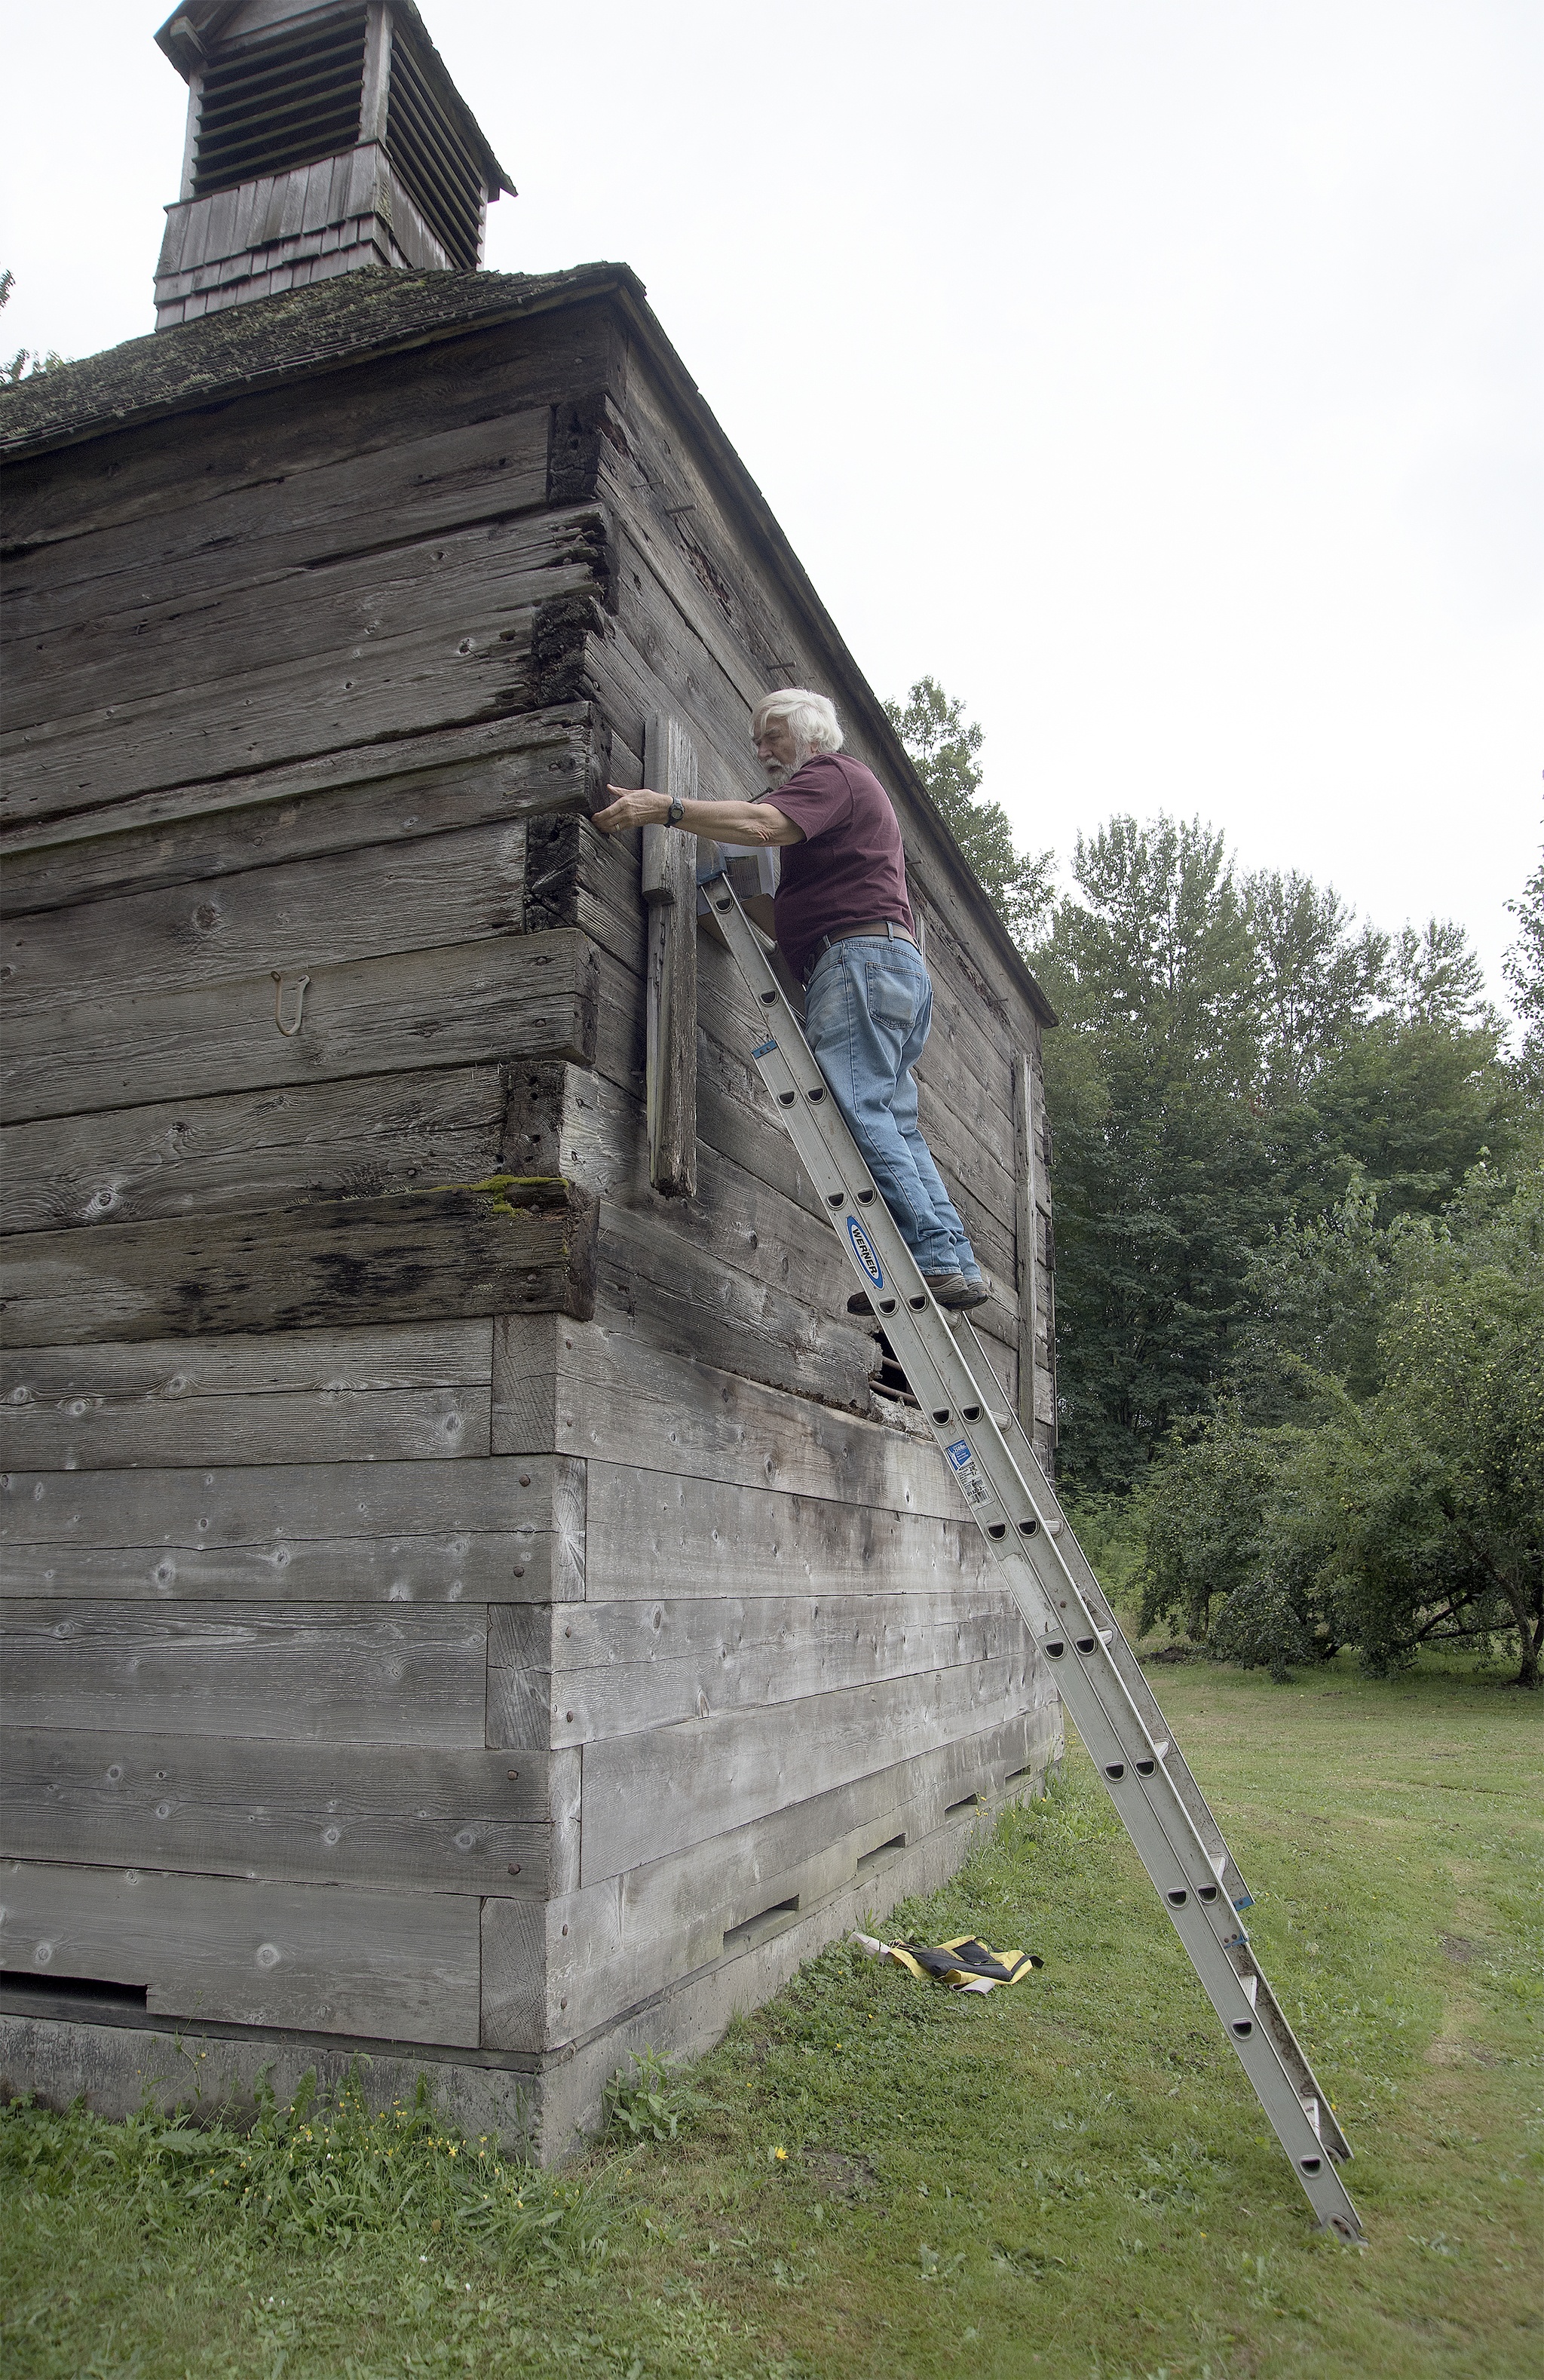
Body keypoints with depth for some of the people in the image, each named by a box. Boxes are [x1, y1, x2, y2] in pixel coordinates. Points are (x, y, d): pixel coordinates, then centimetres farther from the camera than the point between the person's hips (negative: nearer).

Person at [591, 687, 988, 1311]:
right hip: (899, 965, 10)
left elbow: (762, 824, -18)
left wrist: (663, 808, -21)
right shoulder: (850, 791, 36)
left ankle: (934, 1260, -24)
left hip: (860, 955, -10)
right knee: (894, 1125, 4)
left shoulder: (832, 773, 4)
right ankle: (956, 1265, -2)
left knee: (856, 1111, -18)